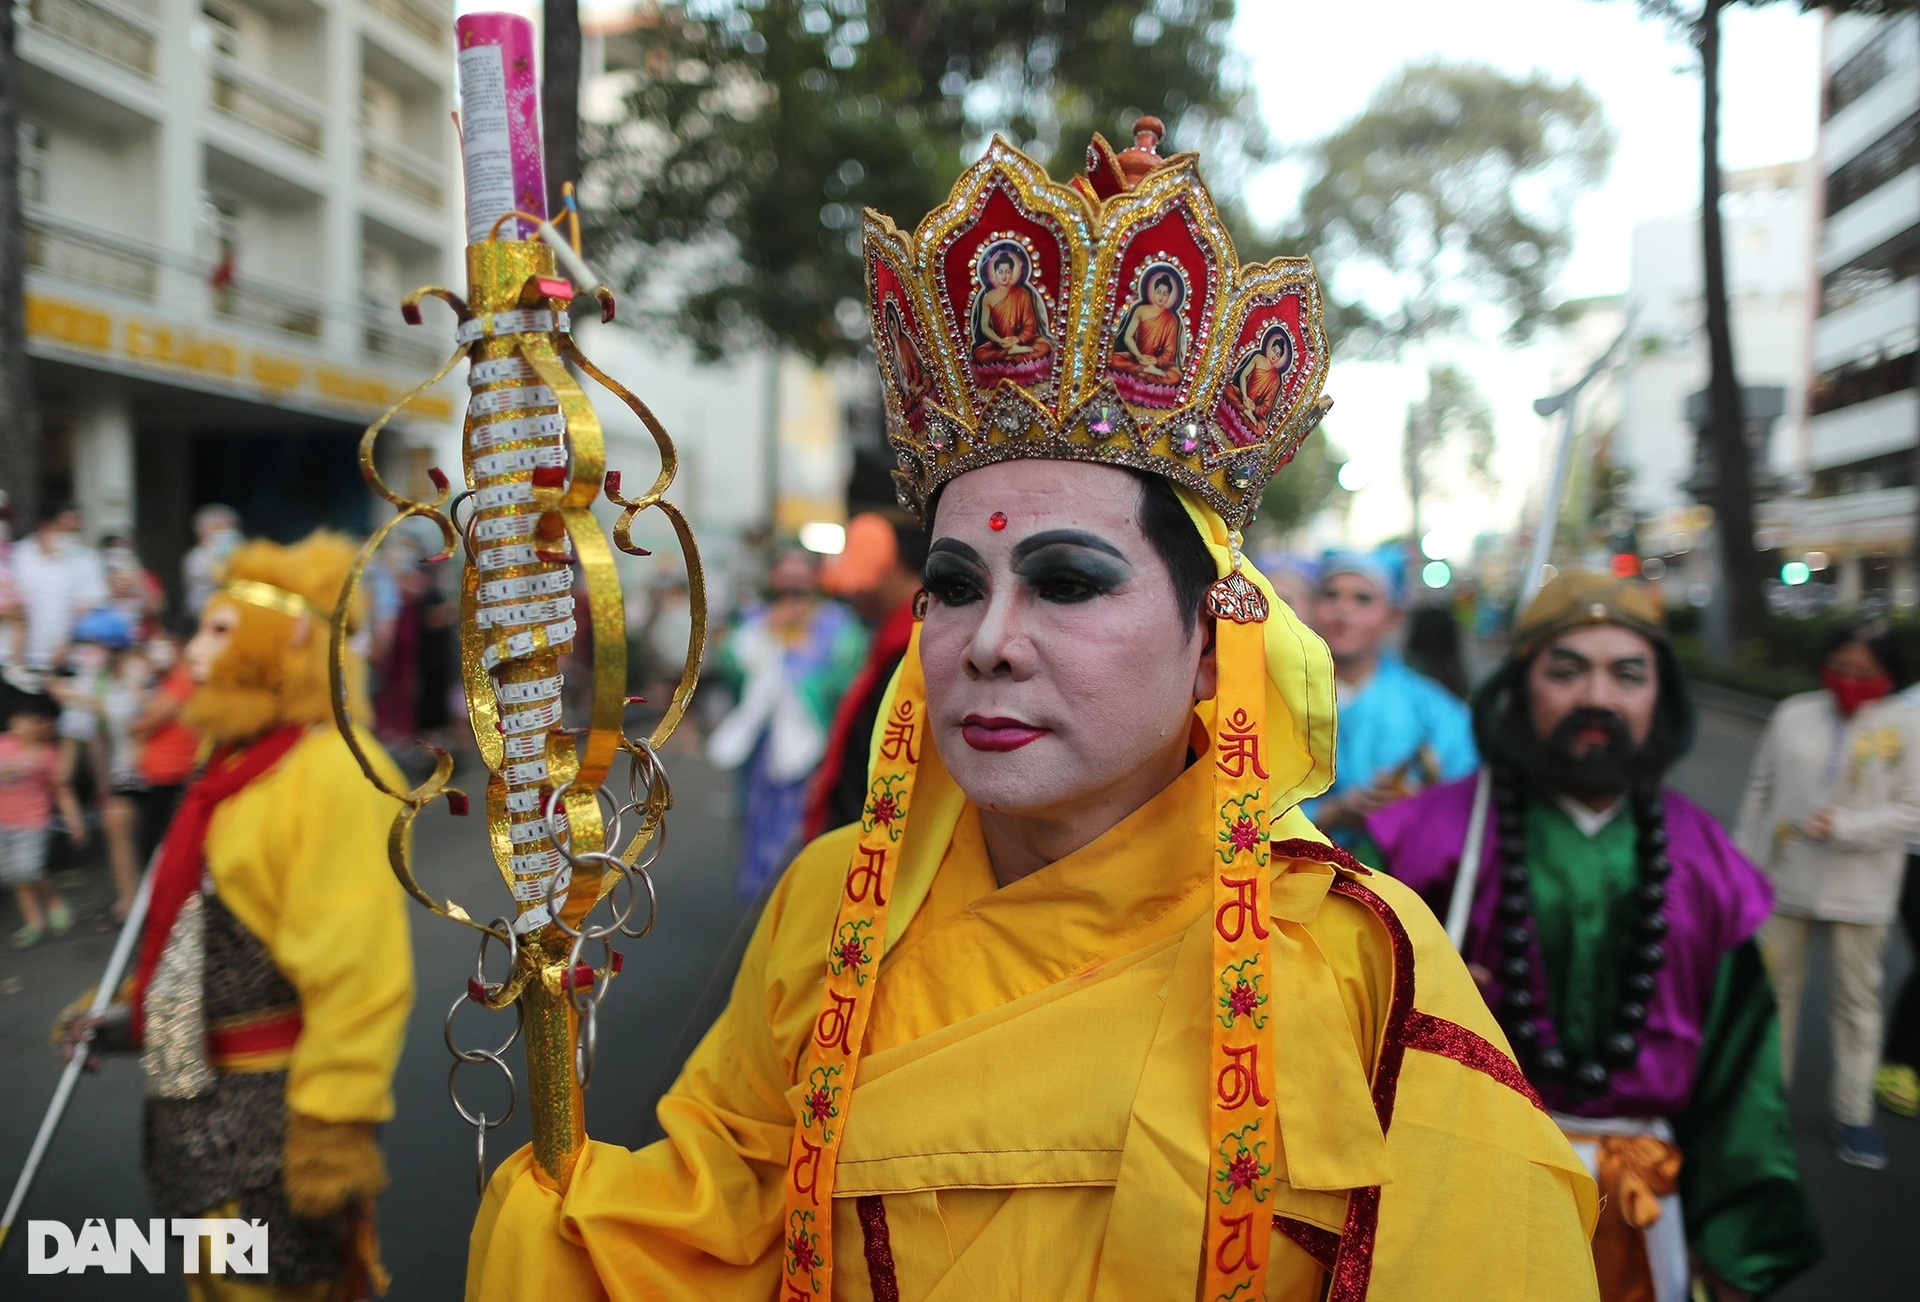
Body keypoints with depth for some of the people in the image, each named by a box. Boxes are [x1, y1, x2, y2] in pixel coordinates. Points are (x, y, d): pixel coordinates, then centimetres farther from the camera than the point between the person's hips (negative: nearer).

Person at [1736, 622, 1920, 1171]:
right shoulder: (1793, 715, -2)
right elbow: (1760, 792, 5)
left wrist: (1844, 827, -18)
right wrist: (1745, 863, 7)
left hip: (1859, 891, -2)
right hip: (1784, 880, 2)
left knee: (1857, 999, 8)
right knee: (1775, 988, 12)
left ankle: (1853, 1115, 21)